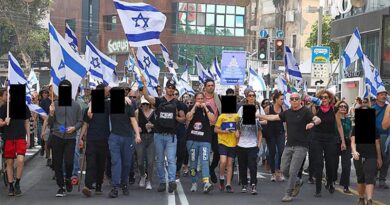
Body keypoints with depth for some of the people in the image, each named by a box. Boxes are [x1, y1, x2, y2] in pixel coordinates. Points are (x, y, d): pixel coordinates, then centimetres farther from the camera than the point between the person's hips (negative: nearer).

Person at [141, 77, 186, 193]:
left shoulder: (177, 104, 7)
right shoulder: (158, 100, 5)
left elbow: (183, 119, 10)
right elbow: (147, 97, -13)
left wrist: (176, 117, -11)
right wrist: (144, 84, -24)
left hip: (171, 136, -1)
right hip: (159, 135, 1)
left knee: (171, 159, -11)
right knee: (159, 160, 7)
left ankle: (172, 181, -20)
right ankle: (162, 182, 16)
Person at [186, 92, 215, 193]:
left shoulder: (208, 108, 7)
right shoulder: (191, 108, 8)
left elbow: (212, 119, -9)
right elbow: (188, 118, -10)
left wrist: (205, 108, -11)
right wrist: (195, 107, -11)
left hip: (205, 140, -1)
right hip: (192, 139, 2)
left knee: (205, 162, -15)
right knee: (193, 162, 7)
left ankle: (206, 183, -26)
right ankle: (194, 183, 19)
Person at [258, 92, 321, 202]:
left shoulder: (305, 111, -7)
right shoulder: (287, 113, 10)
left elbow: (318, 119, -19)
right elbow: (273, 117, 14)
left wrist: (313, 123, -41)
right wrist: (258, 116, 8)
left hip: (301, 146, -6)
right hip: (289, 145, 6)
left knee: (293, 171, -8)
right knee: (284, 170, 5)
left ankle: (288, 194, 4)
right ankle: (296, 184, 30)